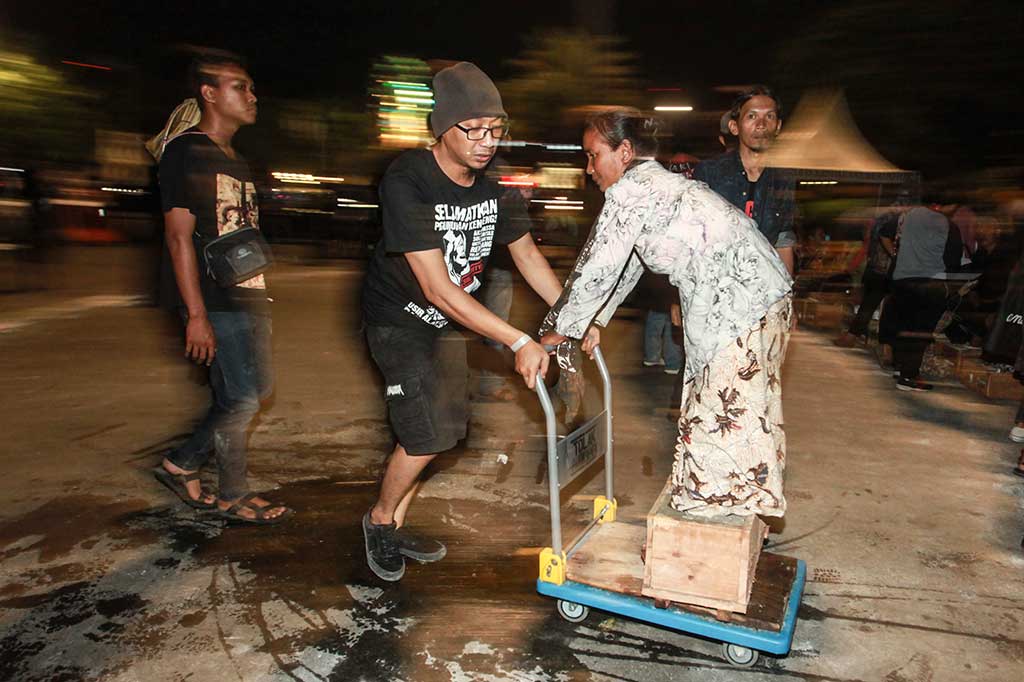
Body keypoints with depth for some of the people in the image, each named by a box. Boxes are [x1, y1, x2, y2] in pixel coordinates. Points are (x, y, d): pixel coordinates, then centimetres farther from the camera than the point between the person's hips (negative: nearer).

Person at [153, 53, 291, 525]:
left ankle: (181, 465, 26)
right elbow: (179, 236, -15)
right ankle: (233, 497, 15)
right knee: (242, 398, -4)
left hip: (247, 295, 9)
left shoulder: (235, 161, 17)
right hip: (214, 302, -9)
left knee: (258, 388, 13)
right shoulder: (185, 153, -9)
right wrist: (197, 315, -21)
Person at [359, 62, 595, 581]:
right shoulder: (406, 182, -29)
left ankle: (396, 526, 28)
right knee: (427, 434, -14)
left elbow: (527, 254, 4)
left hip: (447, 319, 7)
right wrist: (520, 343, -37)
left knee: (448, 429, 8)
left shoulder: (494, 184, -9)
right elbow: (438, 290, -34)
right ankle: (379, 519, 15)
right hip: (398, 317, -6)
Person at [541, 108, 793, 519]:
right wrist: (592, 322, 27)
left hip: (738, 305, -11)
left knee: (726, 413, -1)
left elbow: (597, 269, -10)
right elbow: (625, 265, 24)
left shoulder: (630, 191, -11)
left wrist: (558, 330, 2)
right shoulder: (657, 183, 20)